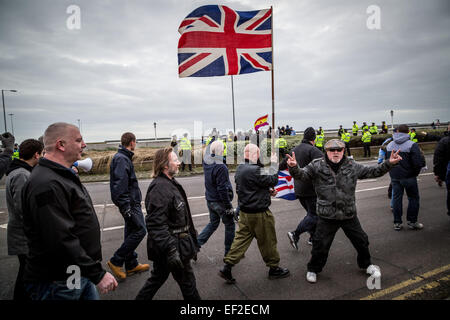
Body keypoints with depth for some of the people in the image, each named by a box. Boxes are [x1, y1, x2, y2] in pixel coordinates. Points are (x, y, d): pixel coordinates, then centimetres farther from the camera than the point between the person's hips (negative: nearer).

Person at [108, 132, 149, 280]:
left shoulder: (123, 157, 15)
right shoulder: (121, 159, -17)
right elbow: (119, 186, -25)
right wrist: (126, 207, -26)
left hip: (131, 202, 11)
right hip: (129, 203, -11)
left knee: (131, 231, 15)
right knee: (140, 230, -7)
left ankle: (131, 265, 25)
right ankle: (116, 261, 3)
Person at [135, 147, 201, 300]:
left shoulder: (170, 183, 10)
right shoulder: (160, 188, -25)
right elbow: (156, 225, -30)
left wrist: (190, 232, 27)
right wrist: (170, 250, -33)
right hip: (174, 245, -9)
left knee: (159, 276, 21)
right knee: (186, 279, 9)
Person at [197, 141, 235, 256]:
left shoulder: (206, 161, -5)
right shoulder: (221, 167, -26)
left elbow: (208, 149, 18)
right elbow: (222, 189, -25)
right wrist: (229, 207, -17)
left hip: (209, 200, 7)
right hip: (220, 202, -7)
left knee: (213, 223, 23)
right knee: (229, 225, 11)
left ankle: (196, 243, 17)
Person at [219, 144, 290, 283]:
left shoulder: (239, 169, 7)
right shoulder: (255, 170, -25)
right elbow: (272, 180, -17)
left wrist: (267, 190, 10)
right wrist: (273, 165, -6)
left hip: (244, 211, 9)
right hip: (259, 214, -8)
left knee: (241, 238, 14)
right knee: (268, 241, 10)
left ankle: (227, 267, 14)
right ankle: (274, 268, 29)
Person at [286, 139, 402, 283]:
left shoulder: (352, 166, 2)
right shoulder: (317, 166, -7)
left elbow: (373, 171, 10)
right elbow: (301, 174, -17)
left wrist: (389, 163, -1)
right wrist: (294, 167, -39)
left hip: (349, 215, 3)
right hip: (327, 217, -3)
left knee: (361, 241, 19)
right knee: (320, 245, 4)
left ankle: (366, 264, 48)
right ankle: (313, 269, 30)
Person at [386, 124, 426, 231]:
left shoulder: (389, 145, 2)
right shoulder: (412, 145, -14)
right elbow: (418, 163, -17)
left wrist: (393, 172, 13)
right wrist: (415, 173, 0)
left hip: (394, 177, 4)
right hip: (409, 177, -4)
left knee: (396, 198, 11)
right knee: (413, 198, 11)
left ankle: (397, 223, 16)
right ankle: (412, 222, 18)